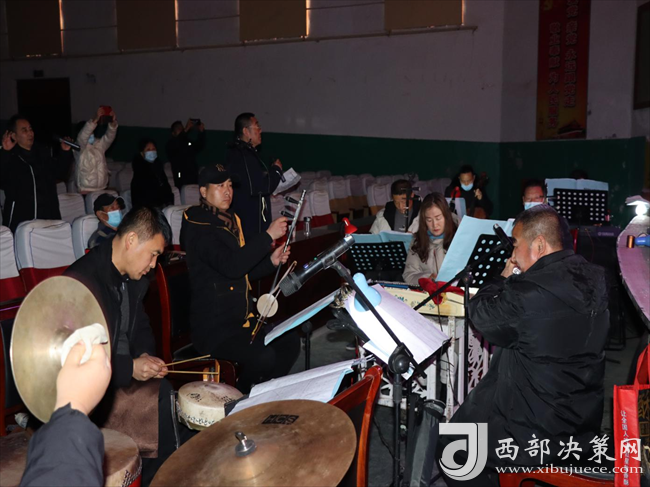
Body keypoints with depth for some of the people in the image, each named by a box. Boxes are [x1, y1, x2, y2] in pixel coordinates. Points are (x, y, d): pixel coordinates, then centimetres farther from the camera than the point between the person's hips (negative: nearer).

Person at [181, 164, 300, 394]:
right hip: (213, 327, -9)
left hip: (241, 319, 9)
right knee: (263, 357, -25)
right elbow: (230, 266, -31)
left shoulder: (231, 222, 12)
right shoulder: (198, 228, -15)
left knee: (290, 341, 0)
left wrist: (271, 261, 2)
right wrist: (268, 235, -28)